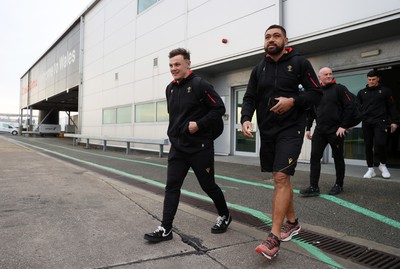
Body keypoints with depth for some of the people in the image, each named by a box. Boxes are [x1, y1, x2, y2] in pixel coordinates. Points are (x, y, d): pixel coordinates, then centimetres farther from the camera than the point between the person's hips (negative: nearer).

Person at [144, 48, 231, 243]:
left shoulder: (200, 85, -11)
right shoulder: (170, 88, 10)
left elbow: (219, 108, -12)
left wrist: (199, 124, -20)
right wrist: (174, 133, 13)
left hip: (200, 147, -6)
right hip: (177, 147, 6)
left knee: (208, 185, 8)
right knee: (172, 186, 1)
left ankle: (224, 216, 32)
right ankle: (165, 229, 7)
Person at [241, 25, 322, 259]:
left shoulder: (299, 63, -1)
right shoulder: (259, 69, 11)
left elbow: (316, 93, -3)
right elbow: (250, 98, 7)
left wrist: (293, 101, -20)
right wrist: (246, 118, -12)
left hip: (291, 129, -5)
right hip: (267, 131, 5)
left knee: (281, 177, -15)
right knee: (281, 178, 13)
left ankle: (274, 238, -11)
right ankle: (292, 223, 31)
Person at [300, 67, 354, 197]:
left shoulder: (339, 89, -1)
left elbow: (349, 107, -7)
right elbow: (311, 112, 16)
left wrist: (343, 126, -13)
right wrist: (308, 128, 10)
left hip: (336, 131, -4)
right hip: (319, 130, 4)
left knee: (338, 158, 8)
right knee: (314, 157, -4)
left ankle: (339, 185, 23)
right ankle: (314, 187, -1)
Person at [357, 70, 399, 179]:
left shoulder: (385, 91, 7)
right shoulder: (362, 92, 13)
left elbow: (391, 106, 6)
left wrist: (394, 121, -1)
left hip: (380, 121, -2)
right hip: (366, 122, 3)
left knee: (380, 143, -15)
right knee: (368, 146, 3)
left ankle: (383, 164, 11)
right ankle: (370, 169, 12)